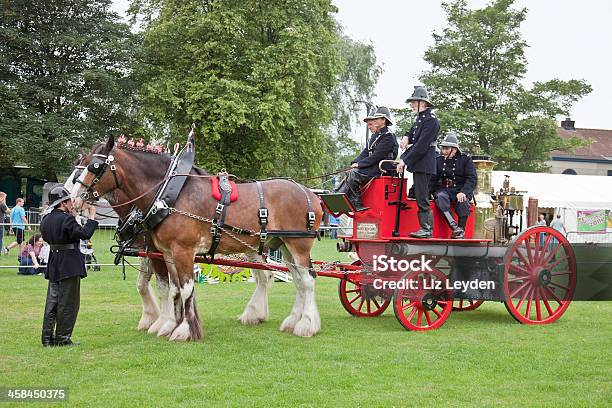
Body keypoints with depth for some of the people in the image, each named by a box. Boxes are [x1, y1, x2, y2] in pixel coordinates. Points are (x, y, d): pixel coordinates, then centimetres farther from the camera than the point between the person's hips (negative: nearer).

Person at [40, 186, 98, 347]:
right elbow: (84, 234, -23)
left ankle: (47, 338, 16)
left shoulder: (46, 220, 7)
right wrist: (92, 216, -11)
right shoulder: (67, 219, -17)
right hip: (69, 265, -8)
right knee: (68, 303, 1)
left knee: (52, 302, 14)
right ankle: (62, 338, 4)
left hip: (53, 265, 8)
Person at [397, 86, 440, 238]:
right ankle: (425, 227, 14)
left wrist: (405, 161, -16)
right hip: (418, 165, 10)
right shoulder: (420, 118, 17)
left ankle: (426, 229, -7)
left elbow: (421, 145, -19)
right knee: (418, 196, 11)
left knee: (422, 198, -10)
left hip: (424, 165, -10)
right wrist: (406, 137, 3)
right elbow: (413, 133, 28)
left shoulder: (430, 120, -14)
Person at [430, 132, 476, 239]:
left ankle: (461, 229, -26)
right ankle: (455, 227, -43)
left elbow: (472, 179, -6)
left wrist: (463, 192, -23)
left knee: (462, 200, -36)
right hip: (444, 189, 2)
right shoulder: (438, 160, 13)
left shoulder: (465, 159, 3)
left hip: (462, 190, -2)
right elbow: (433, 179, 11)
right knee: (441, 197, -33)